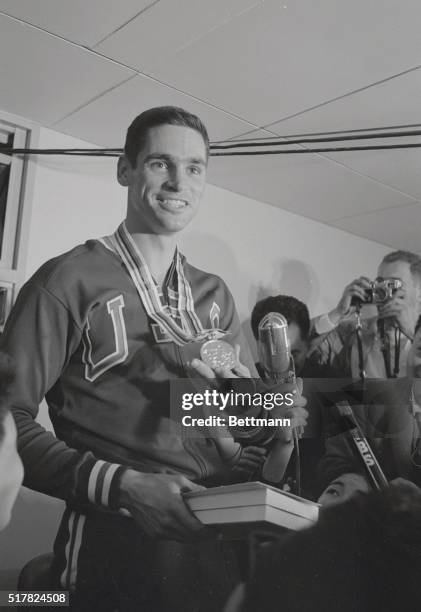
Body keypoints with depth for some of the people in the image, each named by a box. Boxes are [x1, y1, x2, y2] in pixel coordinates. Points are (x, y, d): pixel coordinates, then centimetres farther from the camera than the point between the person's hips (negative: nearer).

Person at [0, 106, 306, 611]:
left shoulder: (215, 295, 10)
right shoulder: (69, 280, -9)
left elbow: (248, 422, 12)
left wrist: (271, 413, -10)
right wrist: (122, 485, -23)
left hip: (217, 537, 6)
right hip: (115, 545, -5)